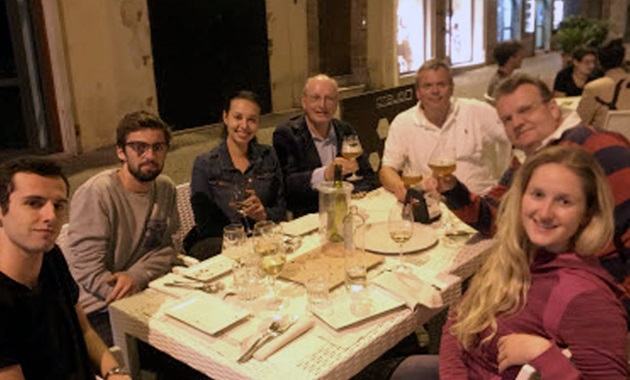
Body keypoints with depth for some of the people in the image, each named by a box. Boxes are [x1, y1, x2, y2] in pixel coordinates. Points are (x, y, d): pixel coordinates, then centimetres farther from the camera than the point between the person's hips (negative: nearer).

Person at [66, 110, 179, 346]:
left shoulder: (165, 188, 4)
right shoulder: (95, 193, -17)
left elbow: (166, 249, 2)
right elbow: (88, 270, -18)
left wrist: (136, 276, -18)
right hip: (97, 310, -6)